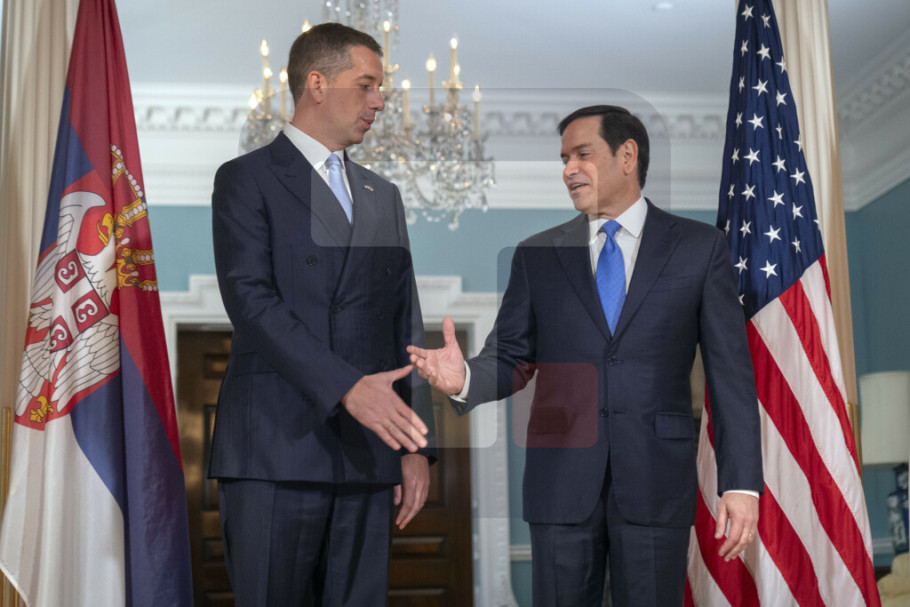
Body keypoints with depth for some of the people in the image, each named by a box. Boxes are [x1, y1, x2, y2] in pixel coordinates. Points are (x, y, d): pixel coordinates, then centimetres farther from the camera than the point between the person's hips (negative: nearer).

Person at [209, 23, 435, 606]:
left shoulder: (383, 196, 20)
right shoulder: (247, 180, 2)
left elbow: (405, 323, 17)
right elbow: (250, 298, -12)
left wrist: (416, 445, 9)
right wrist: (345, 386, -22)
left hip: (368, 450, 5)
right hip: (275, 449, -5)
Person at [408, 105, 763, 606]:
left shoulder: (699, 247, 4)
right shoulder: (537, 255, 9)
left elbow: (730, 371, 0)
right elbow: (511, 360, 7)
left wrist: (741, 484, -6)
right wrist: (465, 378, -16)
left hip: (657, 481, -1)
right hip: (561, 482, 2)